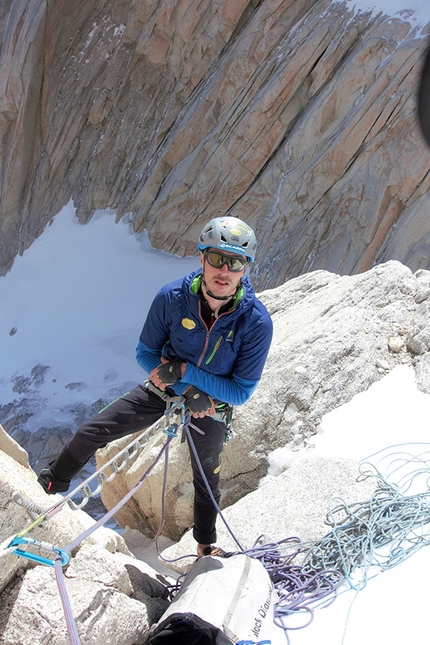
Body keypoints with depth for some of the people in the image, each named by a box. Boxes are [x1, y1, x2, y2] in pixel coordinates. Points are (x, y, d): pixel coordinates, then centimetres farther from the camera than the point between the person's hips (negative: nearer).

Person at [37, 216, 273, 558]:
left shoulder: (257, 322, -30)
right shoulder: (171, 297, -26)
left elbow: (241, 392, -22)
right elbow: (146, 353, -12)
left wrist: (185, 370, -31)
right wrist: (187, 390, -24)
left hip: (212, 405, -1)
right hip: (165, 388, 1)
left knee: (207, 479, 20)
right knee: (89, 433, -2)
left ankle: (206, 545, 49)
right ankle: (50, 486, 29)